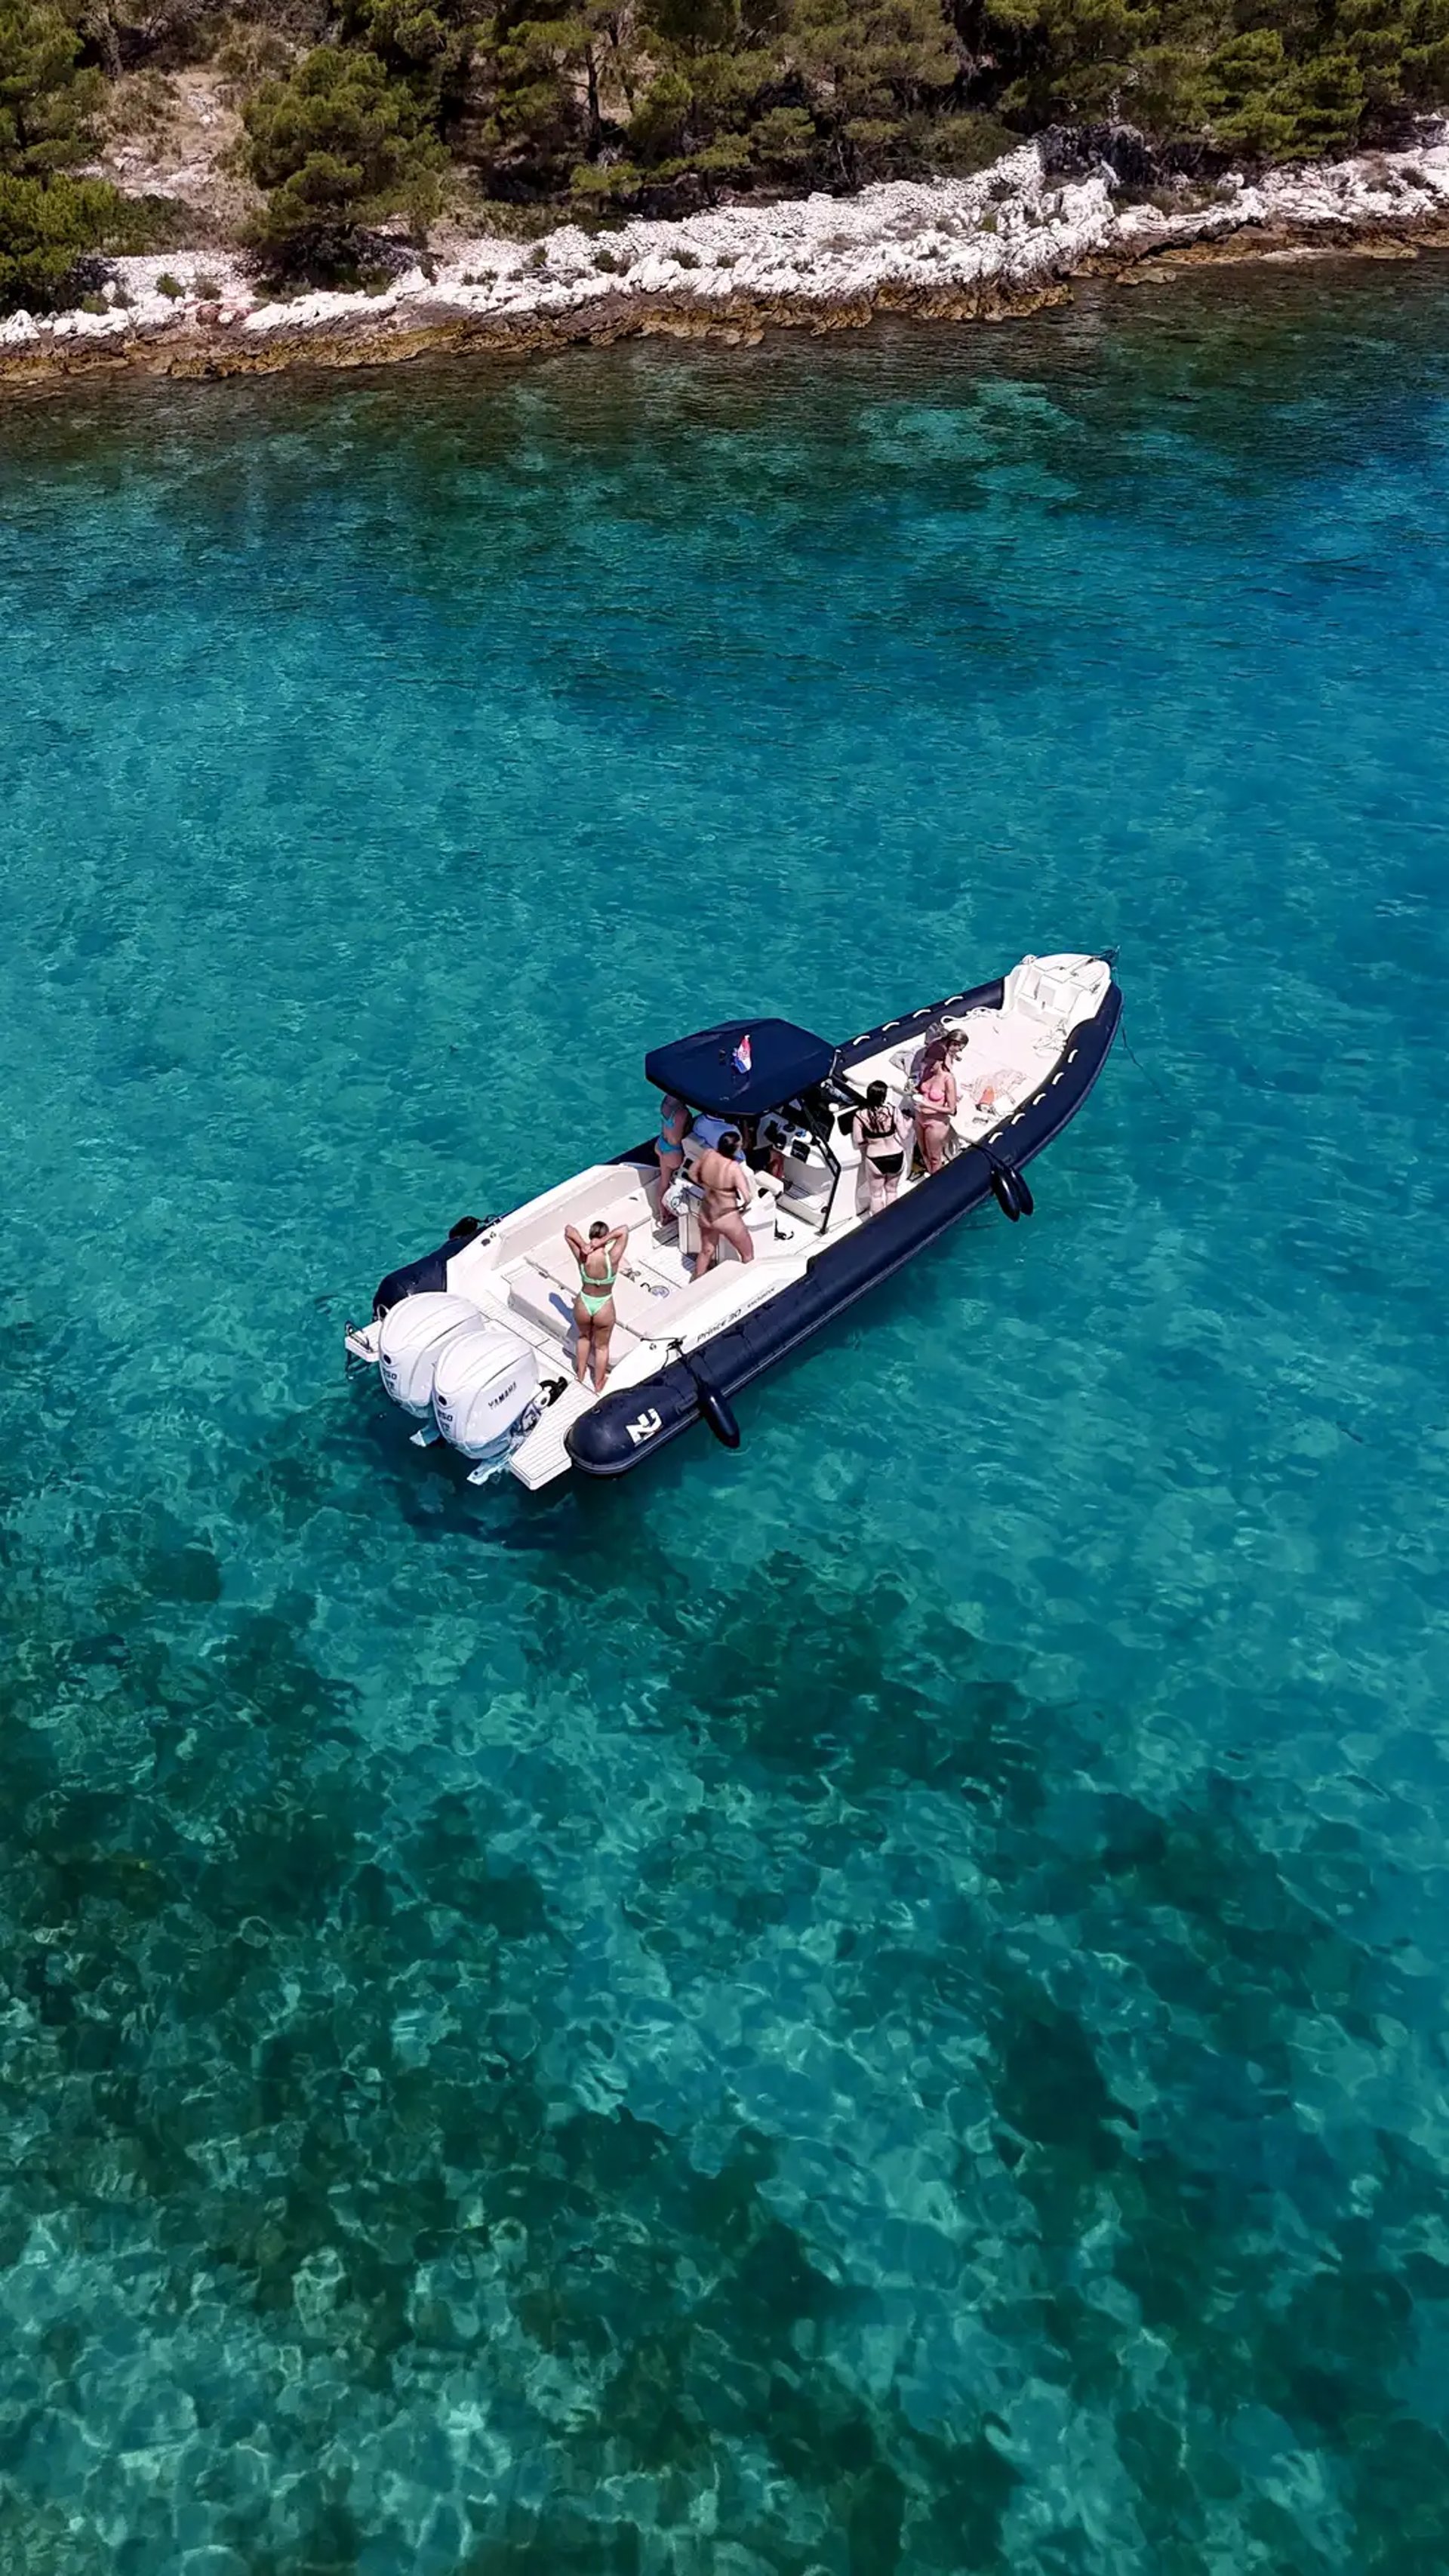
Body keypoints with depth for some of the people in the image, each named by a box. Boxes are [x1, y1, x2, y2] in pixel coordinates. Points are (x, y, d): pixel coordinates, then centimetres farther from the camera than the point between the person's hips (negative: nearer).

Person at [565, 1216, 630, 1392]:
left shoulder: (582, 1257, -23)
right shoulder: (612, 1259, -29)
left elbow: (568, 1229, -17)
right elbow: (624, 1230, -27)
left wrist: (583, 1245, -31)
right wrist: (603, 1242, -35)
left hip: (583, 1305, 2)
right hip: (604, 1307, -2)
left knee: (584, 1336, 34)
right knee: (602, 1346, 24)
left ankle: (580, 1375, 51)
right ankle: (598, 1385, 41)